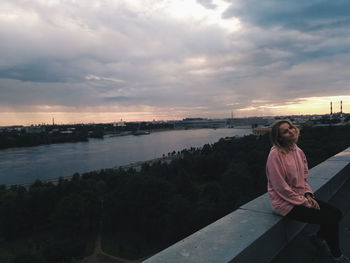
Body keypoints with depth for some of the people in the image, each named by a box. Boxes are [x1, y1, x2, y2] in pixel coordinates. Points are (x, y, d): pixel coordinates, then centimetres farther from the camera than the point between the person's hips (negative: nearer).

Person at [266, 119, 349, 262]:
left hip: (301, 196, 8)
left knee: (336, 213, 1)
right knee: (329, 220, -11)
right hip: (285, 202, -8)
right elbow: (281, 187, -21)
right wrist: (304, 202, -14)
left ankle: (319, 237, 29)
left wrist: (308, 195, -3)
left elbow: (304, 176, 13)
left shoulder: (297, 150, 3)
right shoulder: (275, 154, -23)